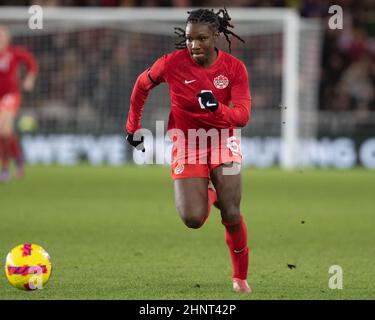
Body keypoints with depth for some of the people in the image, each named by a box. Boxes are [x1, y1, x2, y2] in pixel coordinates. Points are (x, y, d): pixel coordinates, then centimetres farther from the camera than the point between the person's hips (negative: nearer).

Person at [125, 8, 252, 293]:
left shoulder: (234, 67, -13)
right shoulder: (173, 63, -15)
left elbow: (243, 116, -19)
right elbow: (142, 84, 4)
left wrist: (216, 108, -39)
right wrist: (133, 126, 9)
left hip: (222, 139, 0)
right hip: (186, 142, 0)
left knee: (232, 215, -10)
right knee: (193, 219, -13)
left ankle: (241, 277, 15)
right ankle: (207, 194, 26)